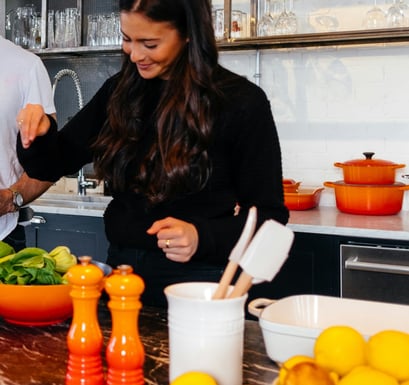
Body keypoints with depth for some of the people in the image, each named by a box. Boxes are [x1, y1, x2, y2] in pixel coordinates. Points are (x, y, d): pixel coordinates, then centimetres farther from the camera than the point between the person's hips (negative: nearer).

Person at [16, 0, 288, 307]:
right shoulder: (120, 92, 2)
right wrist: (39, 135, -13)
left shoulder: (241, 101, -13)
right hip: (121, 272, 5)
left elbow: (268, 216, -10)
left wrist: (202, 237, -27)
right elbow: (52, 165, 9)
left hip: (197, 281, -4)